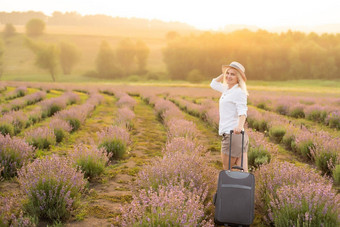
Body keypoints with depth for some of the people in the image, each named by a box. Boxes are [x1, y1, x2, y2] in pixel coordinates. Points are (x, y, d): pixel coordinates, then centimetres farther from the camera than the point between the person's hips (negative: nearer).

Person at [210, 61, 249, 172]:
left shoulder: (239, 92, -10)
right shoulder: (227, 89, 17)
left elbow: (242, 112, -23)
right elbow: (214, 84, 33)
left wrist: (240, 125, -42)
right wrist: (224, 72, 20)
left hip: (233, 135, -8)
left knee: (226, 170, 2)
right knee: (243, 171, 4)